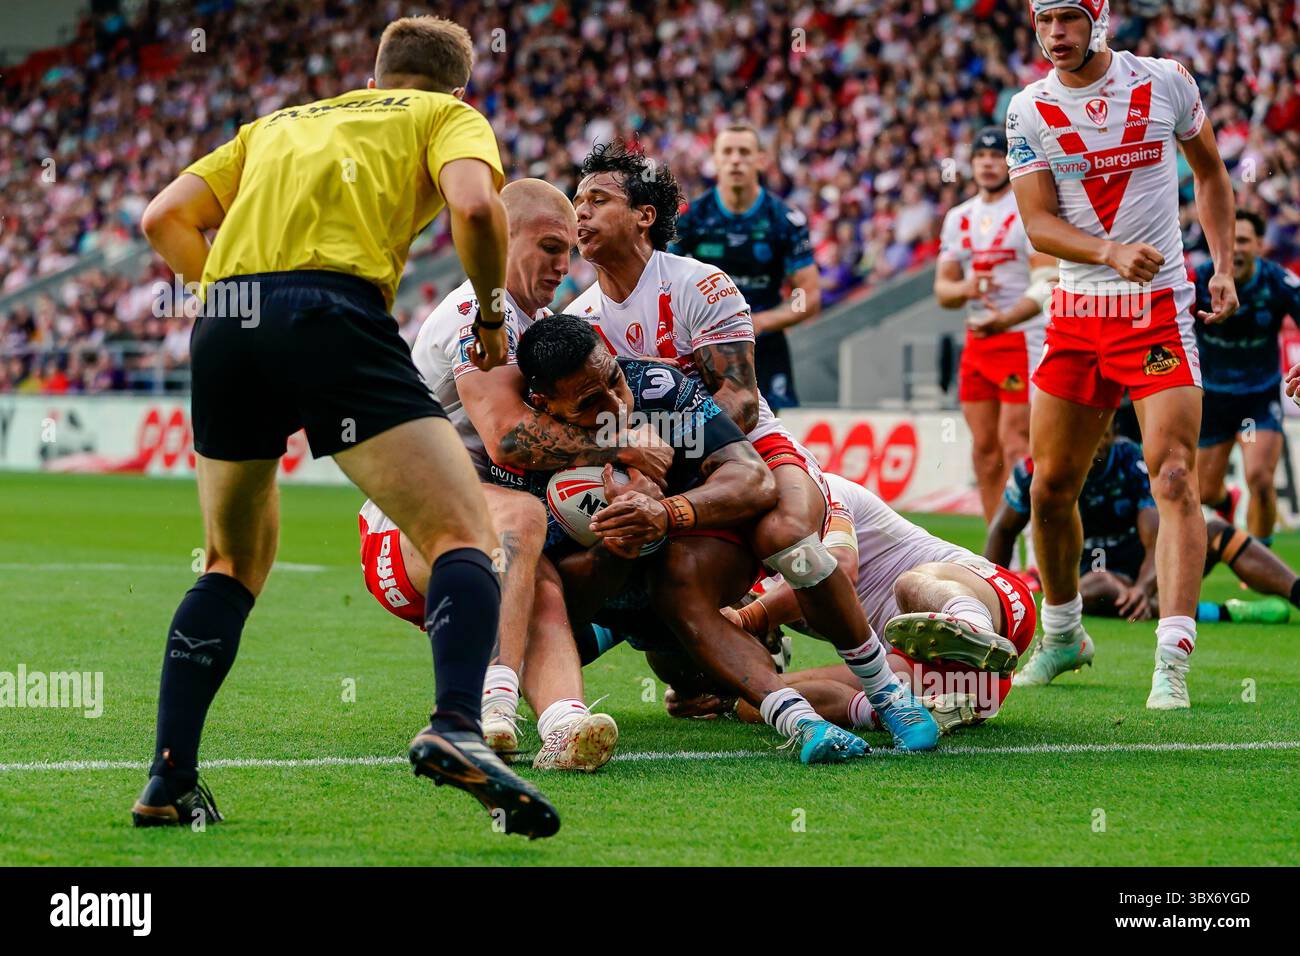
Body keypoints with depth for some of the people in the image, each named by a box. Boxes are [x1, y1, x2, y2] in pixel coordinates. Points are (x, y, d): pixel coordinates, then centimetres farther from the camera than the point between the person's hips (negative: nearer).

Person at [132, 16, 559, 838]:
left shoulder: (281, 122, 34)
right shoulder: (448, 115, 20)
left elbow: (165, 218, 24)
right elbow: (474, 203, -2)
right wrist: (492, 312, 12)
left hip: (225, 325, 5)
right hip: (335, 315, -5)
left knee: (233, 565, 23)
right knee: (464, 536, -5)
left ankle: (170, 779, 15)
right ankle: (455, 726, -30)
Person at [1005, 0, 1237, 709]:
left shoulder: (1166, 83, -1)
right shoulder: (1029, 111, 0)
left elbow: (1210, 173, 14)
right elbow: (1038, 222, -4)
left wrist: (1224, 267, 4)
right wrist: (1111, 253, -23)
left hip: (1159, 306, -3)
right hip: (1077, 309, 3)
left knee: (1174, 475, -15)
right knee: (1051, 487, 7)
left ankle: (1173, 662, -18)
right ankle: (1062, 634, 29)